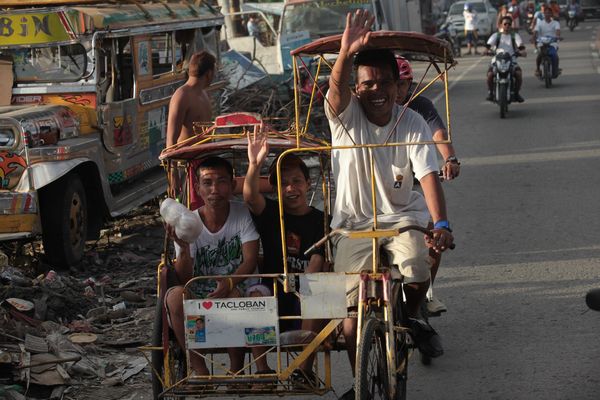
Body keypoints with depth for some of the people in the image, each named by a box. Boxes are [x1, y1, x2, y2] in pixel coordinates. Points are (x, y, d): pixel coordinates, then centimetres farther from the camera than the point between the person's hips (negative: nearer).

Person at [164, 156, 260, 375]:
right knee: (176, 295, -31)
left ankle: (237, 369, -19)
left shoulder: (241, 215, -2)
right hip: (197, 299, 1)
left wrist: (229, 282, -33)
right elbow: (184, 279, -10)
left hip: (233, 293, -1)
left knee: (232, 295, -36)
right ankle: (199, 368, -21)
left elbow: (250, 260, -12)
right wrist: (184, 249, -31)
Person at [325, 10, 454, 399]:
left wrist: (441, 224, -35)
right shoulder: (346, 116, -10)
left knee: (417, 277, -28)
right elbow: (337, 89, -33)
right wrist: (346, 53, -56)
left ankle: (413, 316, 8)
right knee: (353, 305, -8)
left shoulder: (412, 123, -8)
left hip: (402, 217, 0)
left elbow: (428, 176, -19)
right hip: (354, 222, 0)